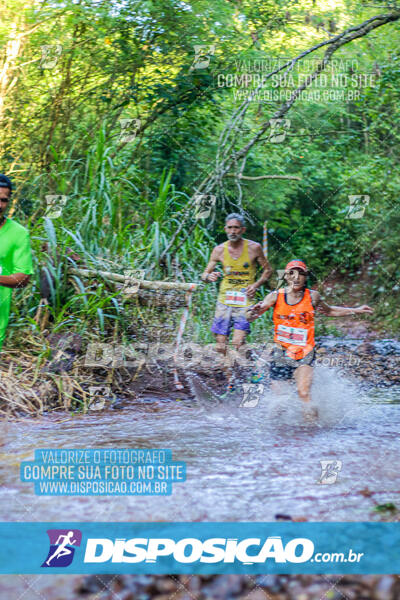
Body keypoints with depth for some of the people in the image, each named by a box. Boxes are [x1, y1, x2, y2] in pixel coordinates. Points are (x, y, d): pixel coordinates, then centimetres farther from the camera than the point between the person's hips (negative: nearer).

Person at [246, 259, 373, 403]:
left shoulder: (313, 296, -2)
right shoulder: (276, 296, -5)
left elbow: (329, 311, 20)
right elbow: (250, 317, -12)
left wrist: (356, 310, 18)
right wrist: (254, 312, -35)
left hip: (304, 354, -1)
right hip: (281, 352, 1)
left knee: (304, 393, -24)